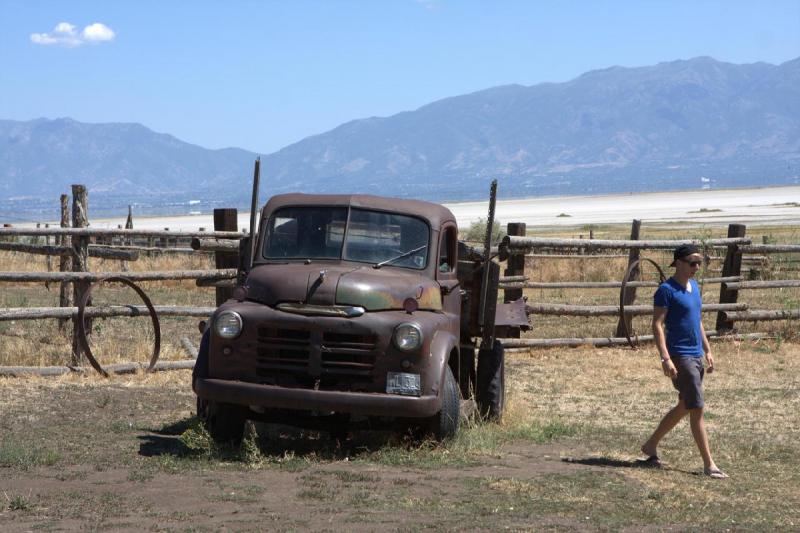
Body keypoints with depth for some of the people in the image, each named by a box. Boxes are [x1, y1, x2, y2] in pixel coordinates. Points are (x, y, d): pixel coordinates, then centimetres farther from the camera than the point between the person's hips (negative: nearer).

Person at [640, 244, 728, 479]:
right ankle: (709, 464, -6)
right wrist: (665, 358, -23)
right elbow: (657, 325, -16)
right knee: (697, 410, -9)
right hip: (679, 357, -9)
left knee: (684, 407, 16)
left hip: (696, 356, 9)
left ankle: (651, 445, 30)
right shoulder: (666, 290, -12)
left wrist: (707, 351, 19)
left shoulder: (694, 287, 13)